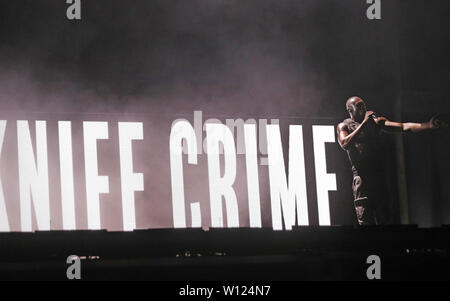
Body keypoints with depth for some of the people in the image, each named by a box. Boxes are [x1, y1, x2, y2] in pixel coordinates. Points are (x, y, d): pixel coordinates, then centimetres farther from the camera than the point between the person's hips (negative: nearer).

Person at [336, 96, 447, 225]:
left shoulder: (376, 121, 18)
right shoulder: (344, 126, 13)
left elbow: (402, 126, 6)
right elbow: (345, 144, -9)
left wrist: (428, 126, -10)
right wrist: (364, 124, -7)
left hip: (380, 173, 3)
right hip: (362, 175, -3)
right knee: (365, 219, -14)